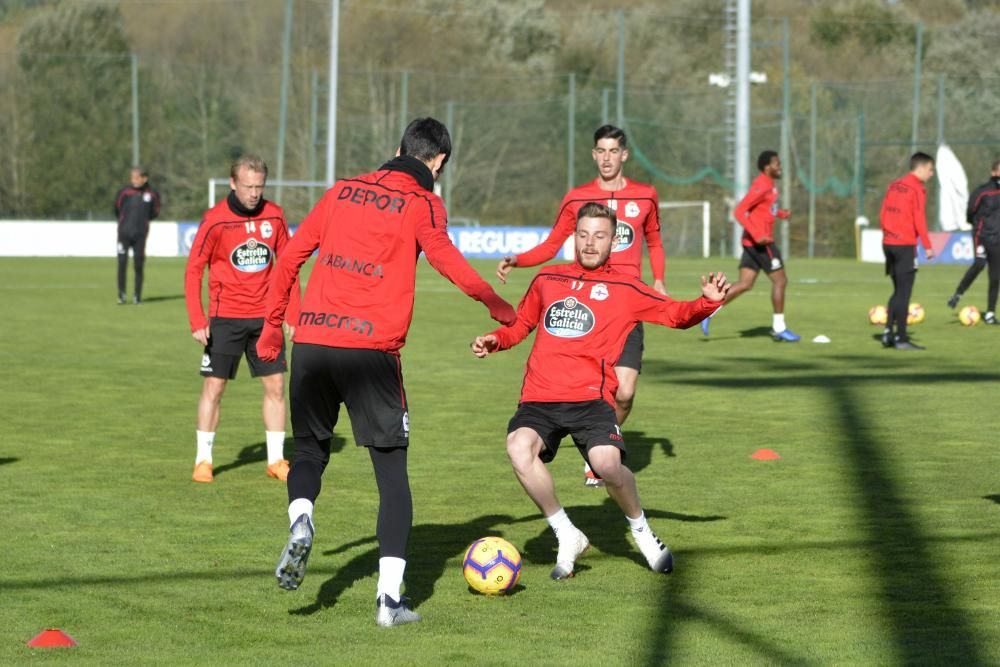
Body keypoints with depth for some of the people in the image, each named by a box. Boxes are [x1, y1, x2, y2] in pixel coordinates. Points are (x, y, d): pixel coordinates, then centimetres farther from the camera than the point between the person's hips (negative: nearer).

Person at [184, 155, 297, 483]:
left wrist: (293, 315, 4)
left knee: (276, 386, 2)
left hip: (265, 317, 3)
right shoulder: (214, 220, -10)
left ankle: (276, 460, 11)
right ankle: (203, 460, 8)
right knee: (213, 387, -2)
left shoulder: (274, 217, 1)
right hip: (225, 318, -3)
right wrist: (197, 321, -15)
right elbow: (193, 270, -7)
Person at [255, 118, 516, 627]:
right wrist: (495, 304, -13)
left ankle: (300, 520, -10)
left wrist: (273, 324, 24)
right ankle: (390, 596, -1)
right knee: (391, 470, 6)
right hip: (371, 349, -4)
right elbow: (444, 257, -18)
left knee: (310, 450, 22)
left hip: (312, 342, 4)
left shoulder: (343, 190, 17)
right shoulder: (422, 204, 3)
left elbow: (291, 256, 17)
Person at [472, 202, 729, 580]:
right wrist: (495, 341, 14)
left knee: (607, 463, -29)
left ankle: (641, 530, 5)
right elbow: (522, 323, 33)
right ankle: (567, 537, -8)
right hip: (539, 398, 3)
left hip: (590, 397, -2)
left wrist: (708, 302, -12)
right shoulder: (547, 280, 19)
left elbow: (675, 314, 7)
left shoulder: (624, 289, 10)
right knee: (519, 449, -29)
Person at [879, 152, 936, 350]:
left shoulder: (894, 186, 12)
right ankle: (901, 338, -2)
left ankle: (888, 333, 11)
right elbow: (919, 219, -15)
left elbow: (883, 214, 14)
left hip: (889, 243, 7)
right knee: (903, 293, -3)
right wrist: (927, 246, -12)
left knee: (898, 291, 16)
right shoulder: (917, 189, -10)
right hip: (905, 245, -7)